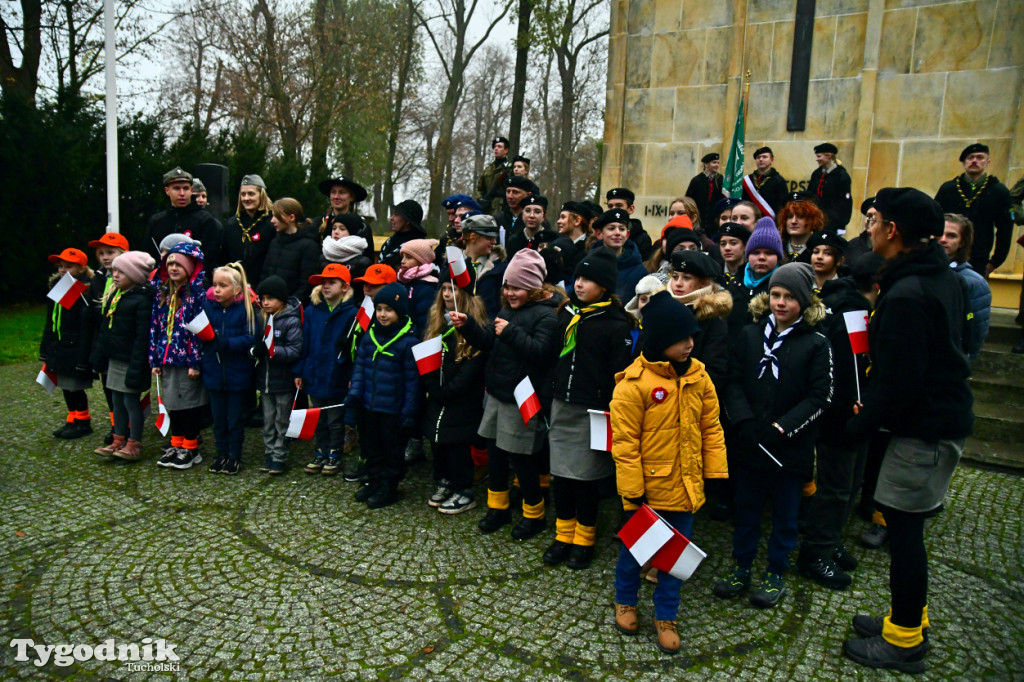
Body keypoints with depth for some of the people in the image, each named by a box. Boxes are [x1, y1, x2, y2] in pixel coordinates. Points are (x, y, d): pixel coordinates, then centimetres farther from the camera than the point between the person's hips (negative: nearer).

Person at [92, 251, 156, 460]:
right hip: (114, 358, 9)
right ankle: (118, 441, 26)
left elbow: (142, 336, -20)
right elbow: (104, 328, 17)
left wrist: (136, 366, -22)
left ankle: (134, 444, 11)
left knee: (131, 400, 0)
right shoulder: (113, 295, 10)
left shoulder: (141, 299, -18)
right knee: (117, 401, 15)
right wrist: (99, 354, 15)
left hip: (130, 360, -9)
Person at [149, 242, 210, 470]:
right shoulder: (162, 291, 10)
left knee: (190, 402, 3)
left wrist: (196, 362, -16)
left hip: (188, 359, -6)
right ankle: (176, 445, 27)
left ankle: (191, 448, 15)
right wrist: (155, 359, 7)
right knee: (172, 401, 14)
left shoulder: (198, 292, -9)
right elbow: (155, 325, 11)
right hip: (167, 358, 6)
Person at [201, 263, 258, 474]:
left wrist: (228, 343, -29)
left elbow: (250, 339, -18)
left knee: (235, 419, 10)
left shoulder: (246, 309, -12)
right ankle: (221, 454, 31)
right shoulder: (208, 306, 0)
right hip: (214, 372, 4)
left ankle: (234, 456, 25)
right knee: (218, 418, 16)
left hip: (238, 373, -4)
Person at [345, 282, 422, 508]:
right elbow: (360, 366, 9)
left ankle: (388, 487, 25)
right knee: (370, 447, 19)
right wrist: (354, 393, 0)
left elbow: (412, 379, -13)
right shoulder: (370, 335, 3)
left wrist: (409, 412, -13)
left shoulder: (409, 341, -14)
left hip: (393, 409, -6)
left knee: (393, 449, 10)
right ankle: (373, 481, 36)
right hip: (368, 406, 6)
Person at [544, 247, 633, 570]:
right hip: (562, 406, 5)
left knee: (586, 477, 7)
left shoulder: (615, 323, -11)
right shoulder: (567, 311, 7)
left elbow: (620, 373, -11)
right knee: (560, 473, 10)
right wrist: (550, 392, 13)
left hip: (591, 411, -5)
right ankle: (563, 535, 26)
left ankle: (584, 540, 24)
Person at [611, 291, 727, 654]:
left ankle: (665, 616, 35)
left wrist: (717, 473, 4)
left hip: (685, 487, 5)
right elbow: (624, 443, -15)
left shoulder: (697, 375, -1)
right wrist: (633, 492, -14)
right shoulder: (633, 382, -18)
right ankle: (625, 601, 42)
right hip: (648, 489, -4)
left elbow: (711, 428, 6)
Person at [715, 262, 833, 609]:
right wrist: (744, 421, -16)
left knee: (785, 513, 13)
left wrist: (781, 428, -17)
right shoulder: (749, 334, 2)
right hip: (748, 443, 2)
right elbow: (733, 382, -1)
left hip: (791, 447, -2)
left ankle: (776, 573, 30)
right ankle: (742, 567, 32)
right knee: (746, 508, 15)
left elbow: (819, 397, -9)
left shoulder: (816, 343, -6)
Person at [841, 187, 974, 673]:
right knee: (904, 523, 18)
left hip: (924, 427, -10)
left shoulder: (906, 296, -23)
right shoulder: (943, 277, 9)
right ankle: (909, 620, 33)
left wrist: (860, 425, -11)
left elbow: (899, 382, -24)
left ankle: (904, 643, 15)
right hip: (945, 413, 10)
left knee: (903, 528, 1)